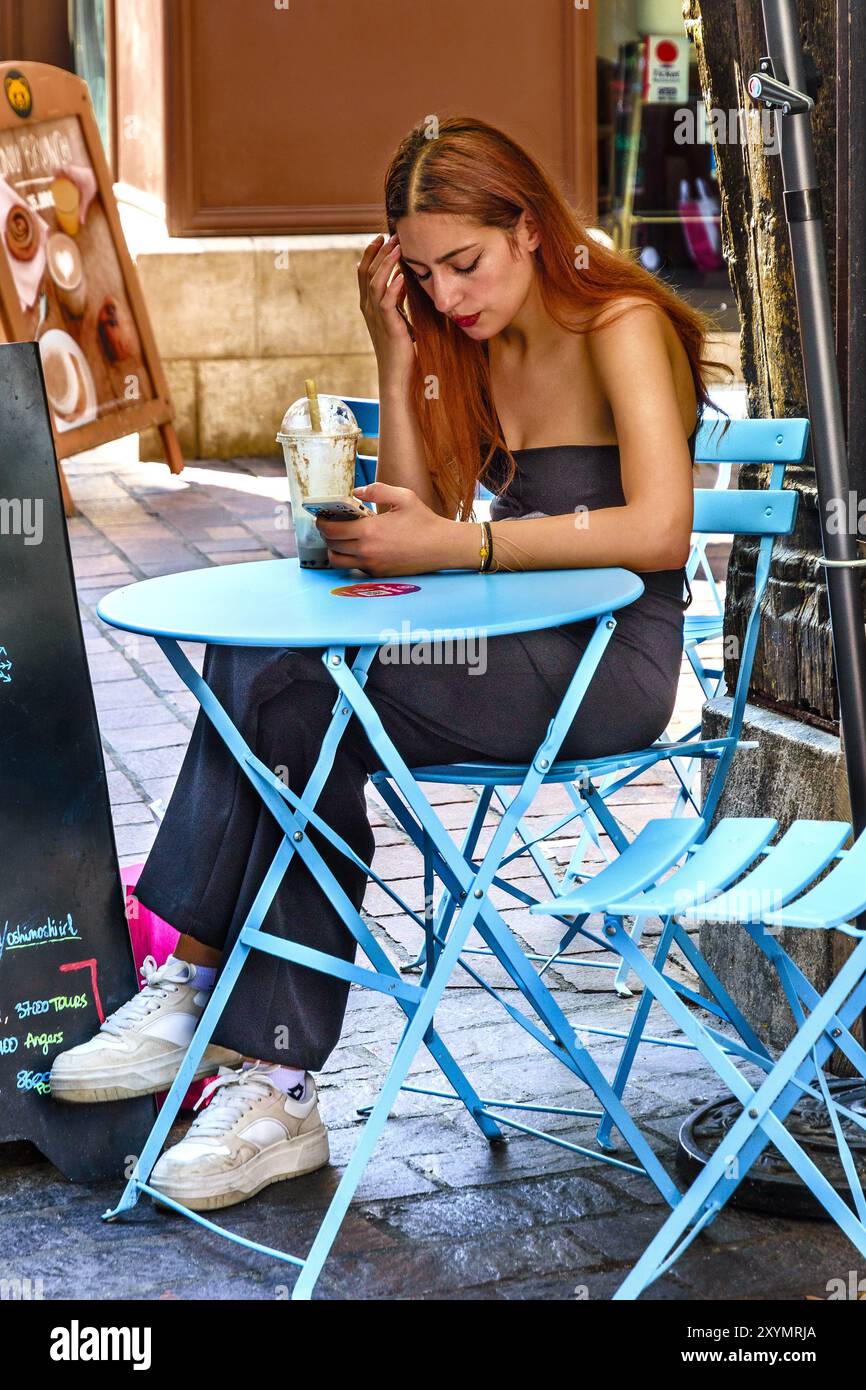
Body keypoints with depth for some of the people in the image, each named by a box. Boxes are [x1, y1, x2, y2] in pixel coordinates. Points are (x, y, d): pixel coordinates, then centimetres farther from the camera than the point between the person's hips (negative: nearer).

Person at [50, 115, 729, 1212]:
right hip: (512, 647, 7)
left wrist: (455, 546, -26)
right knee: (258, 663, -18)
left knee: (301, 708, -25)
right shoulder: (468, 344, 16)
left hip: (612, 662, -7)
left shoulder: (622, 327, -7)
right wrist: (398, 355, 0)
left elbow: (659, 530, -23)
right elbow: (417, 524, 7)